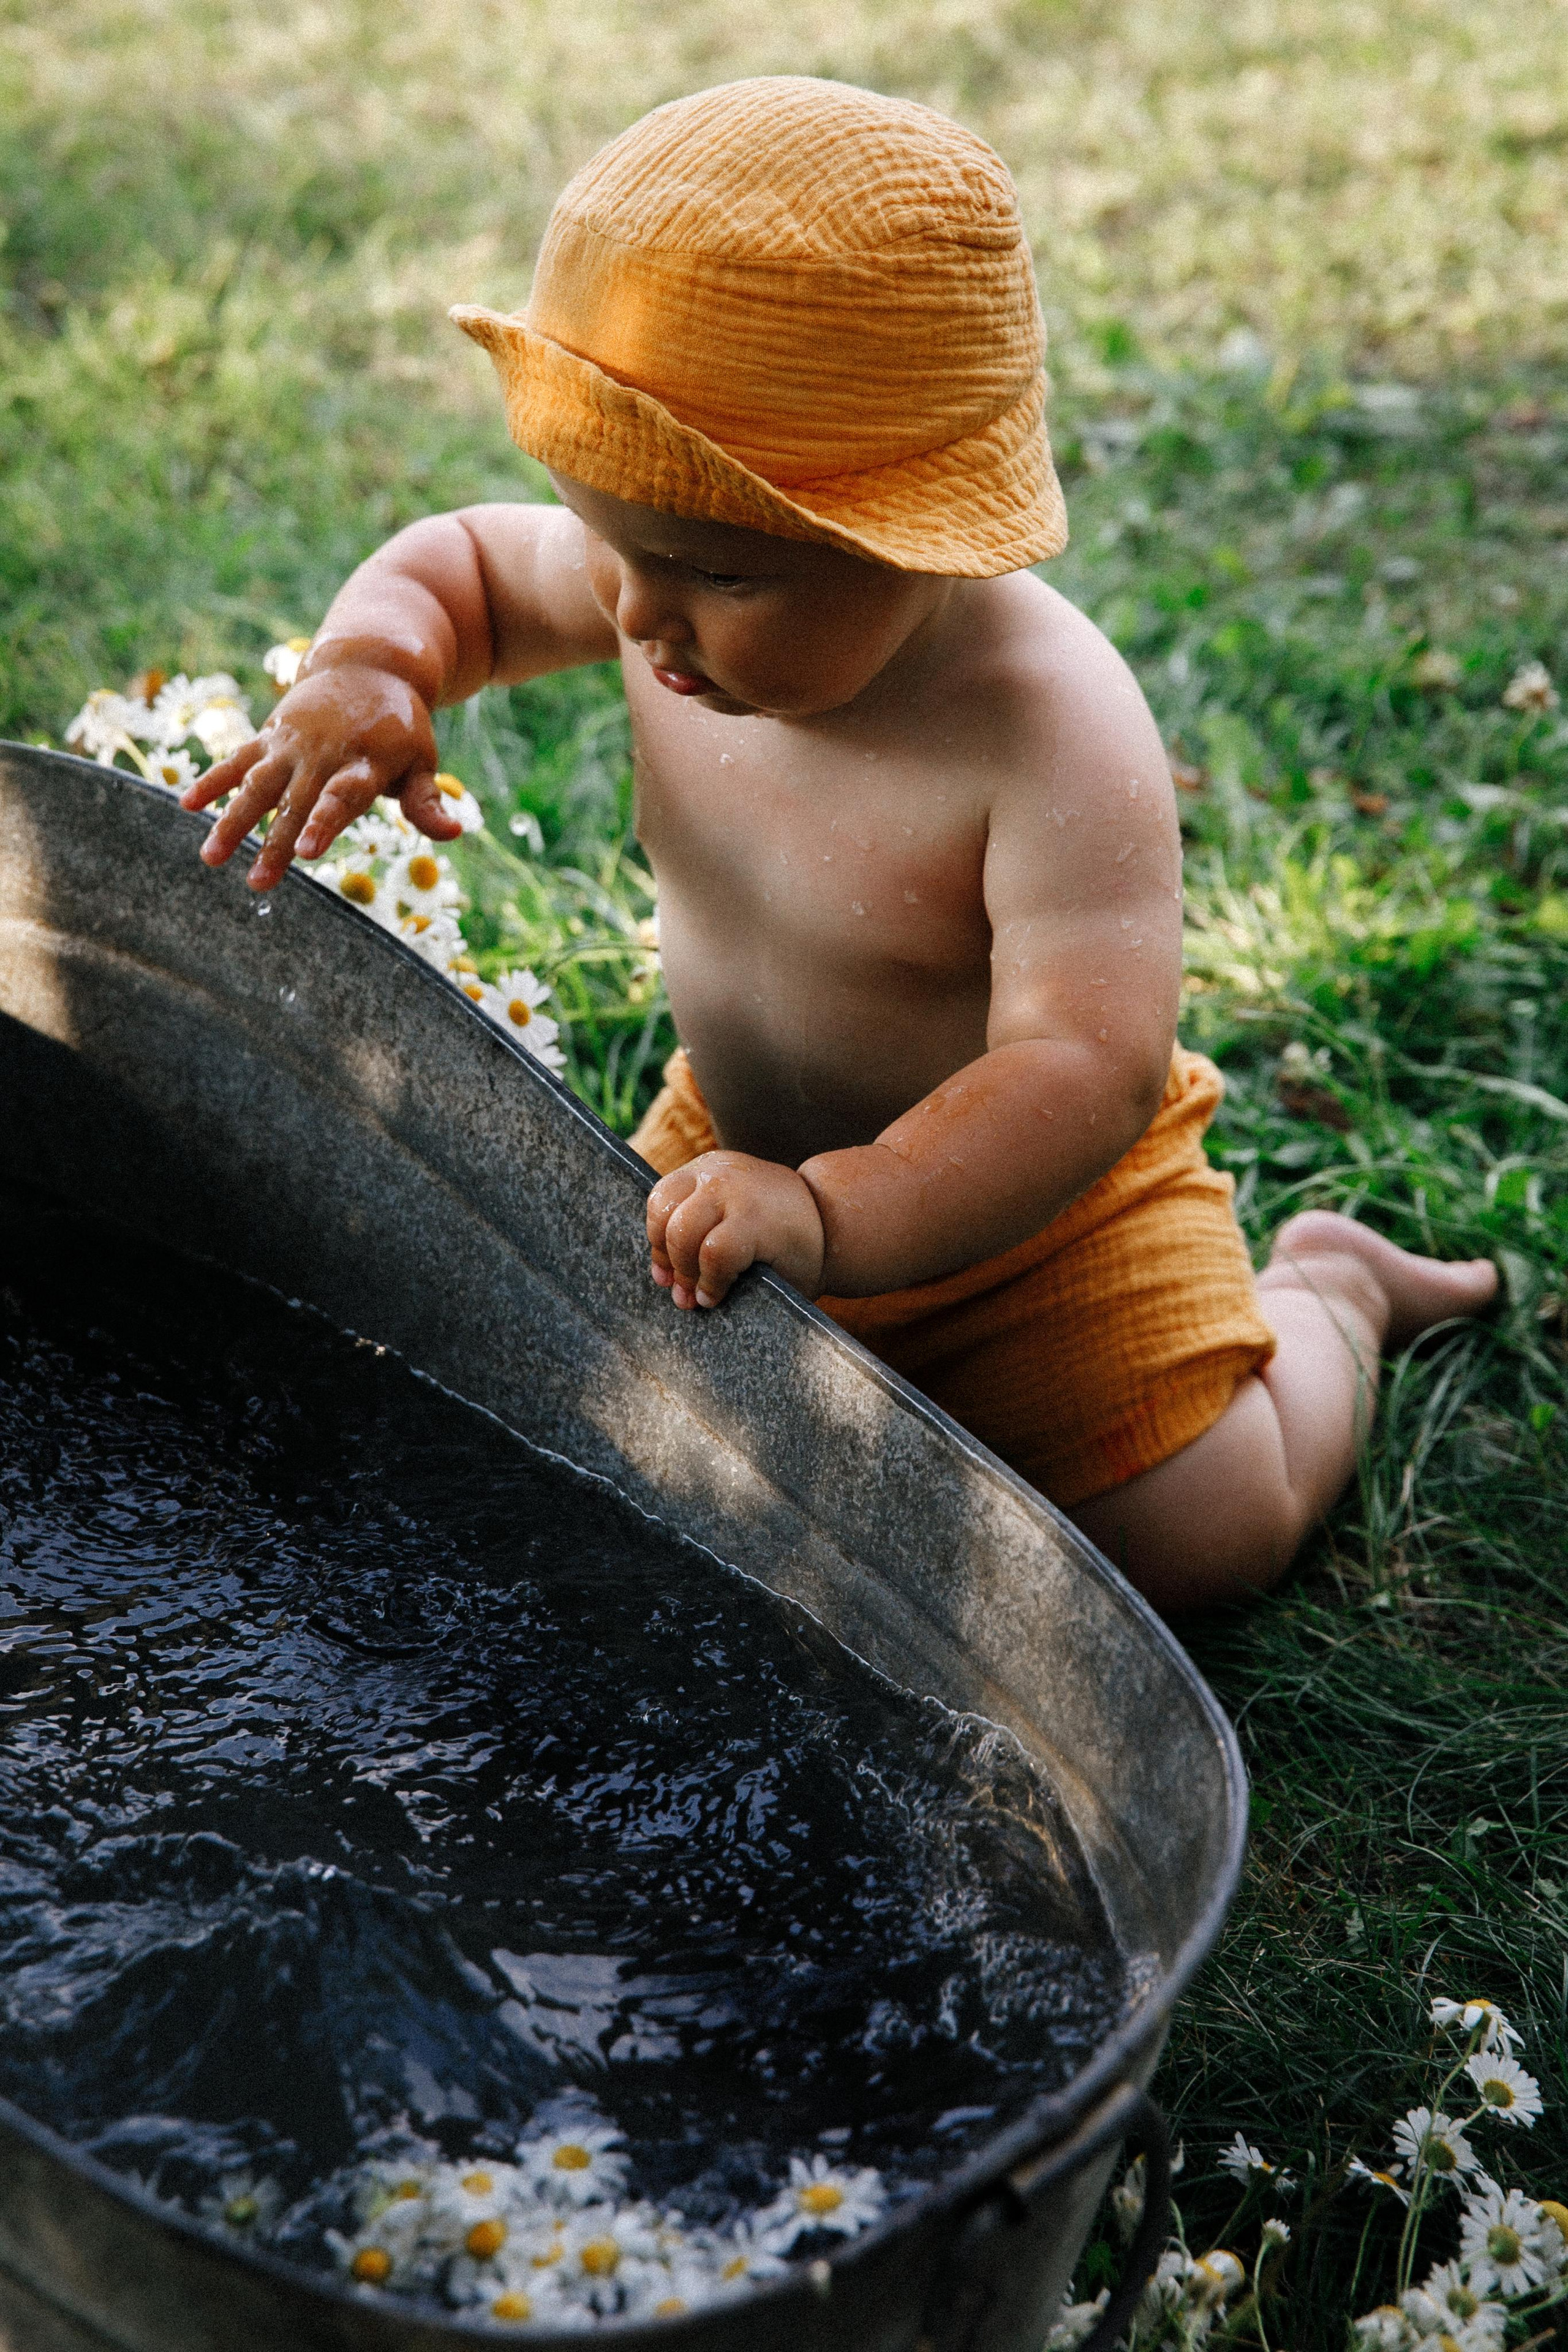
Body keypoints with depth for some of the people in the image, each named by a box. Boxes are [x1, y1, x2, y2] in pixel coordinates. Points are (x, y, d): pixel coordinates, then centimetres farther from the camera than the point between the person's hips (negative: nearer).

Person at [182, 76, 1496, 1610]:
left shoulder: (1054, 738, -36)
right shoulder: (682, 579, -17)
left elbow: (1089, 1068, -42)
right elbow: (466, 562, 2)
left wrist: (837, 1215, -55)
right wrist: (371, 665, -21)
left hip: (1022, 1195, -6)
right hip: (735, 1139, 6)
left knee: (1200, 1539, -11)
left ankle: (1327, 1287, 20)